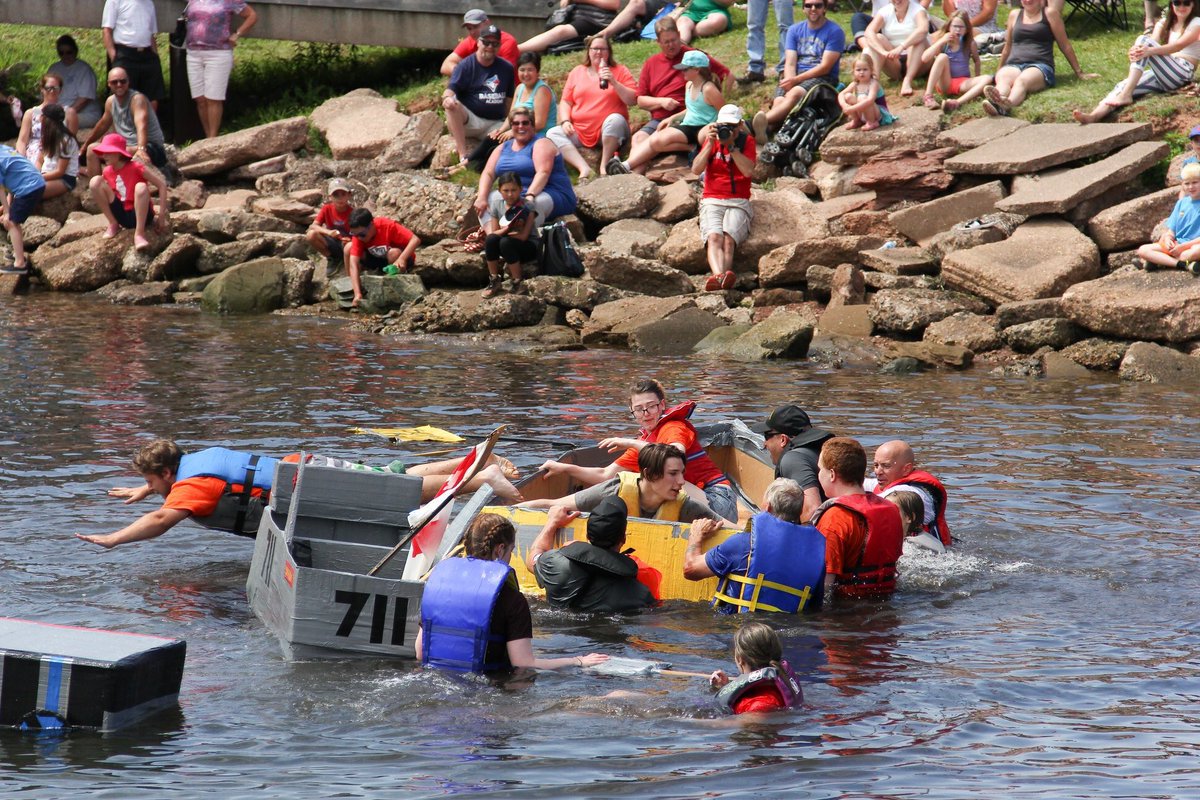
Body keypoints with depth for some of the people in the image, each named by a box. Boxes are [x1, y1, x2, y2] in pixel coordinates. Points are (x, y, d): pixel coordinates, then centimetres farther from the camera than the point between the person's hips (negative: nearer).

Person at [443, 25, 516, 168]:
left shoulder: (506, 68, 10)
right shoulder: (466, 65, -2)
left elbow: (509, 99, 16)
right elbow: (450, 90, -14)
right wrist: (447, 98, -38)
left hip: (495, 124, 2)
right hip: (469, 121, -2)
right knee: (452, 104, -35)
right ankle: (463, 154, -39)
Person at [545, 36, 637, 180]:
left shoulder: (620, 71, 9)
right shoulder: (577, 72, 18)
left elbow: (632, 100, -2)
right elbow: (566, 102, 15)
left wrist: (614, 82, -13)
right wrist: (565, 121, -3)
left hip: (608, 133, -3)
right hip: (580, 133, 3)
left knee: (615, 119, -36)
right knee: (553, 134, -21)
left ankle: (604, 166, -26)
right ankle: (584, 169, -37)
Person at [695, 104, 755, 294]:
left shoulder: (746, 141, 10)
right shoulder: (711, 139, 14)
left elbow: (748, 171, -7)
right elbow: (696, 170, 1)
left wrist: (731, 145, -11)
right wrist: (711, 143, -7)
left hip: (738, 202, -1)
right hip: (712, 201, 1)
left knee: (728, 239, -30)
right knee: (714, 237, -31)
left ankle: (718, 279, -52)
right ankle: (719, 275, -57)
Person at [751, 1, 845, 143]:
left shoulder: (835, 31, 1)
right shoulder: (795, 30, 17)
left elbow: (825, 67, -8)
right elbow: (790, 63, 7)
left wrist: (796, 80, -15)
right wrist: (790, 81, -15)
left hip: (822, 78, -5)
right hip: (795, 77, 5)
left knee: (795, 94, -37)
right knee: (779, 101, -30)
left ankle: (764, 121, -62)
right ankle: (767, 128, -61)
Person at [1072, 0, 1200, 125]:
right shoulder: (1164, 24, 22)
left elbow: (1179, 45, -15)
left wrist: (1150, 51, -33)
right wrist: (1136, 51, -25)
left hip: (1183, 72, -5)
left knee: (1143, 40, -24)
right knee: (1123, 86, -24)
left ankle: (1125, 95, -35)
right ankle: (1094, 116, -48)